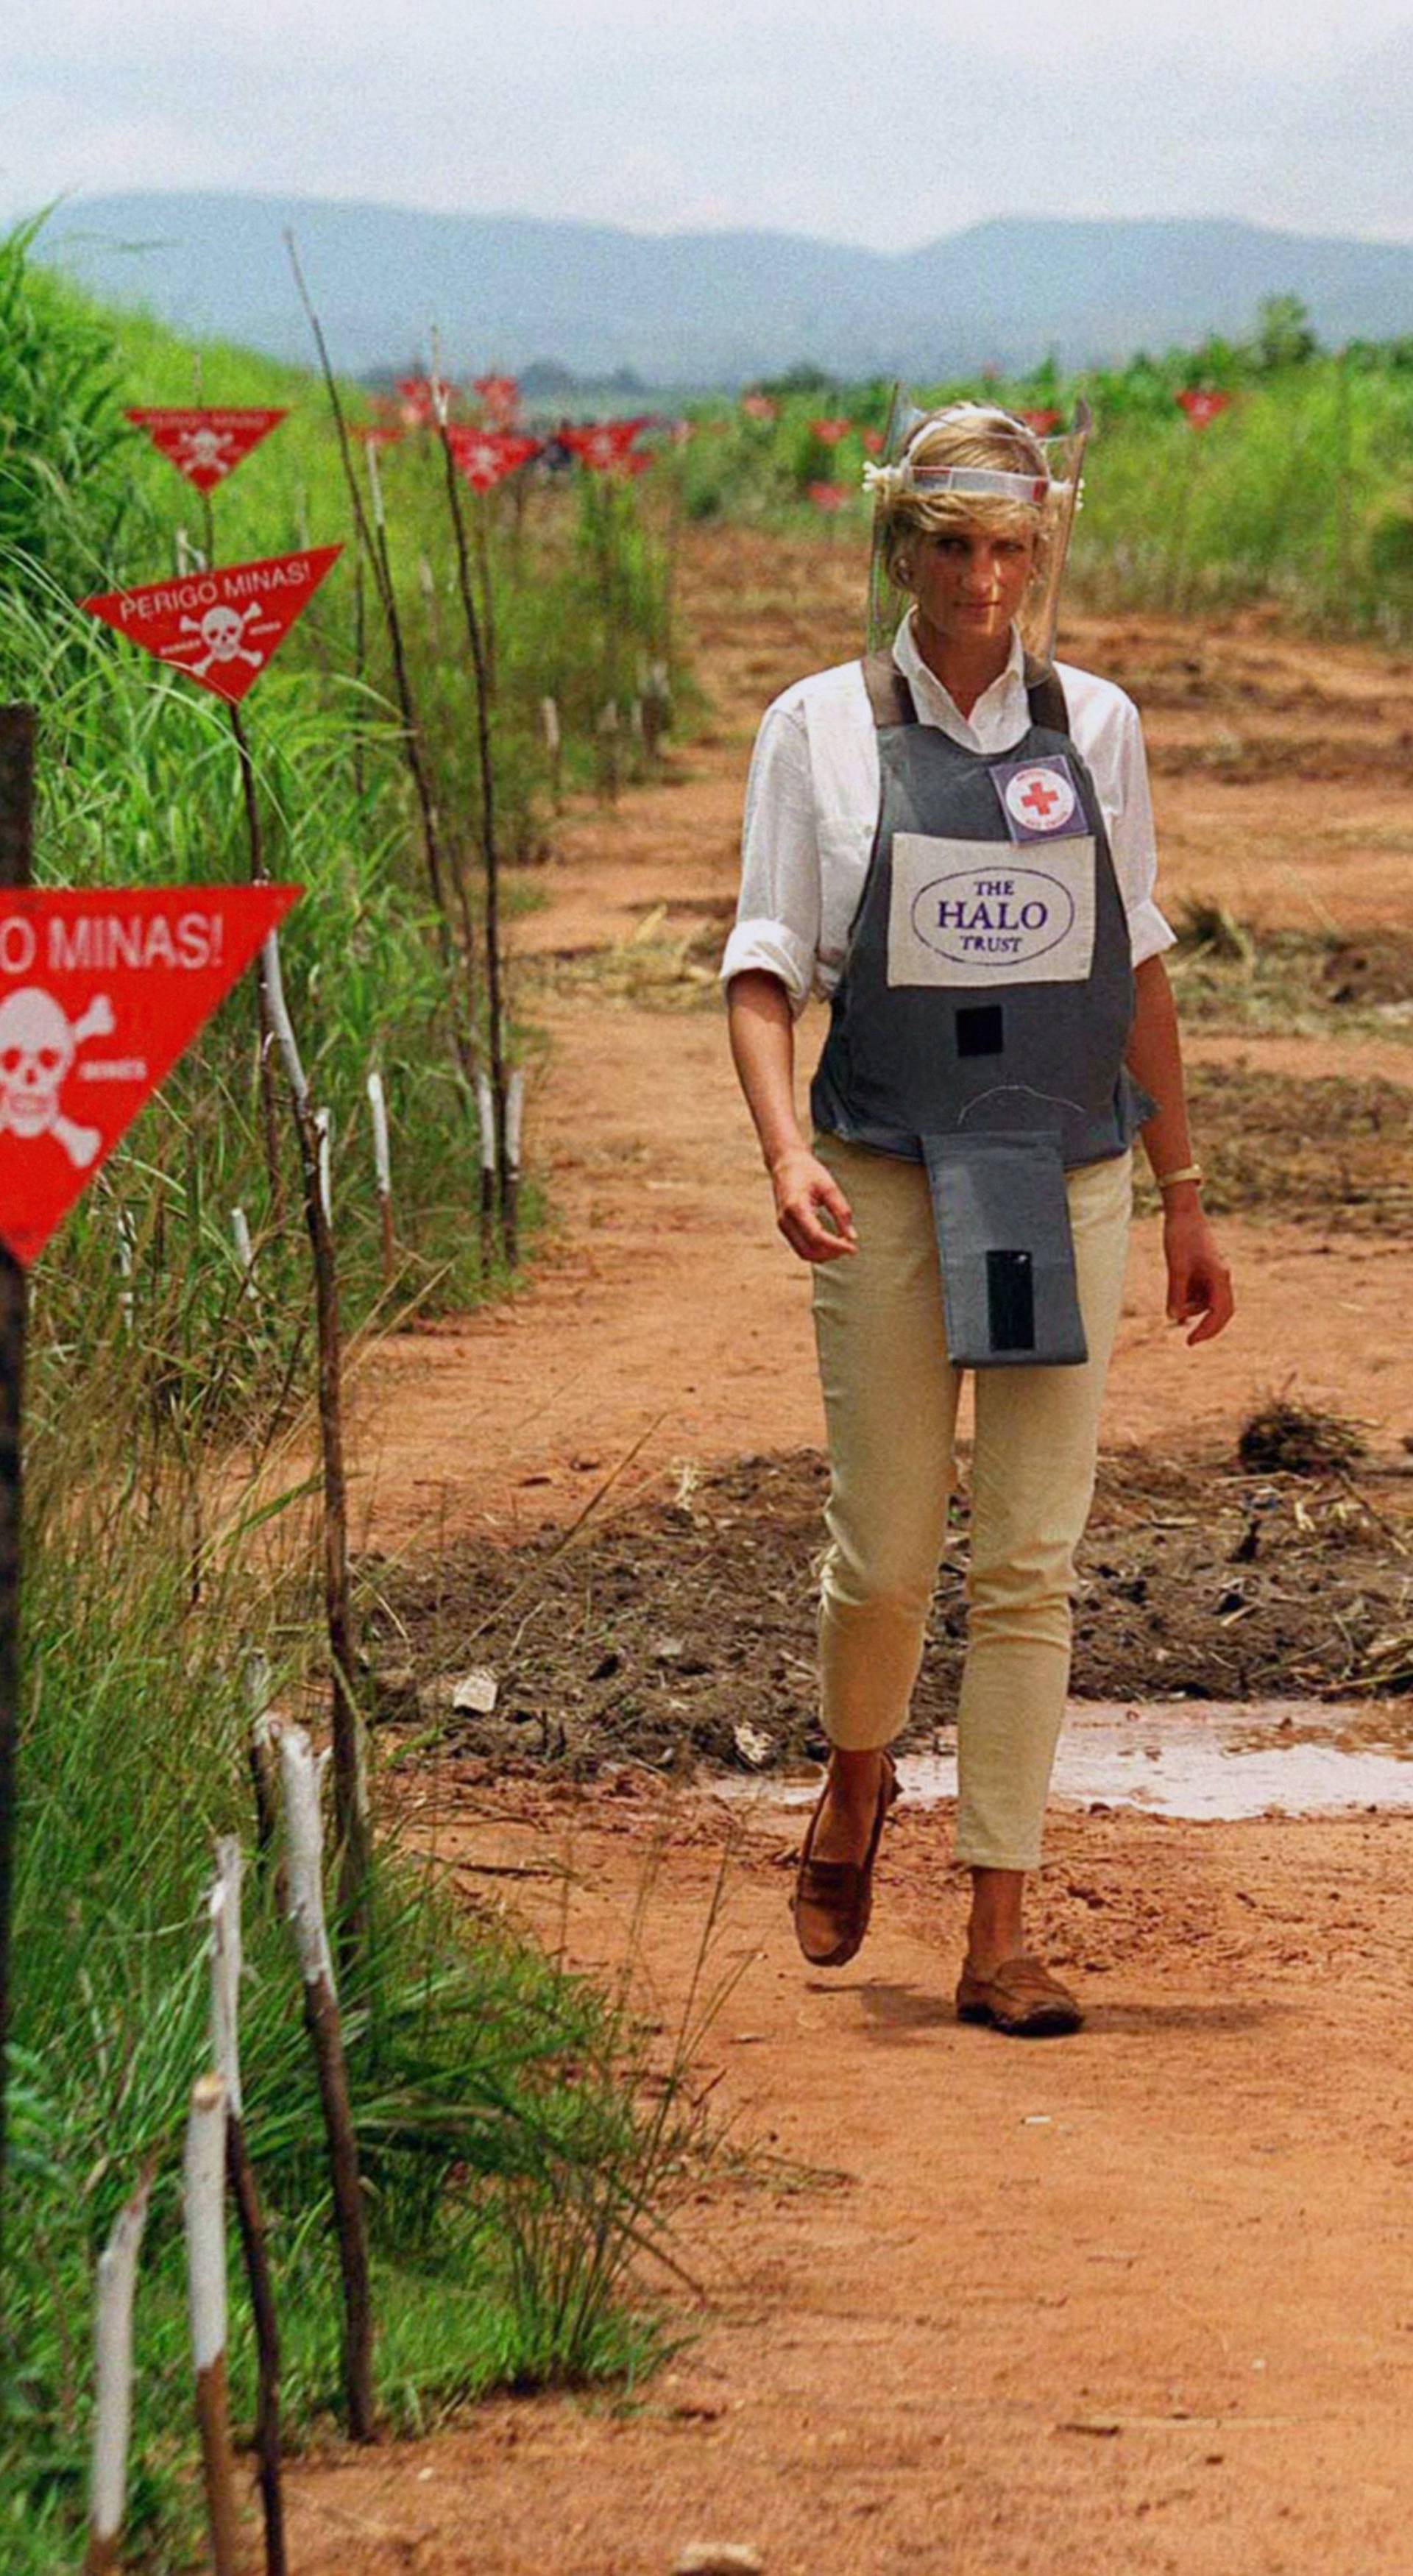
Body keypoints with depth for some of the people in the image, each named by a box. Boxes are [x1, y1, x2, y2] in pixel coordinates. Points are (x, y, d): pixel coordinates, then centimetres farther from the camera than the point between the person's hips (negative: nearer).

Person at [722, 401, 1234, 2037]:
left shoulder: (1094, 726, 7)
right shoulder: (820, 729, 0)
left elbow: (1140, 971, 13)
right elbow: (764, 969, -1)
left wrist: (1183, 1195, 14)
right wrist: (786, 1153, -17)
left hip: (1067, 1177, 2)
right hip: (889, 1178, -1)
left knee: (1031, 1563, -1)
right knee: (886, 1548, 1)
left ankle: (1000, 1934, 4)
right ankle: (856, 1783, 35)